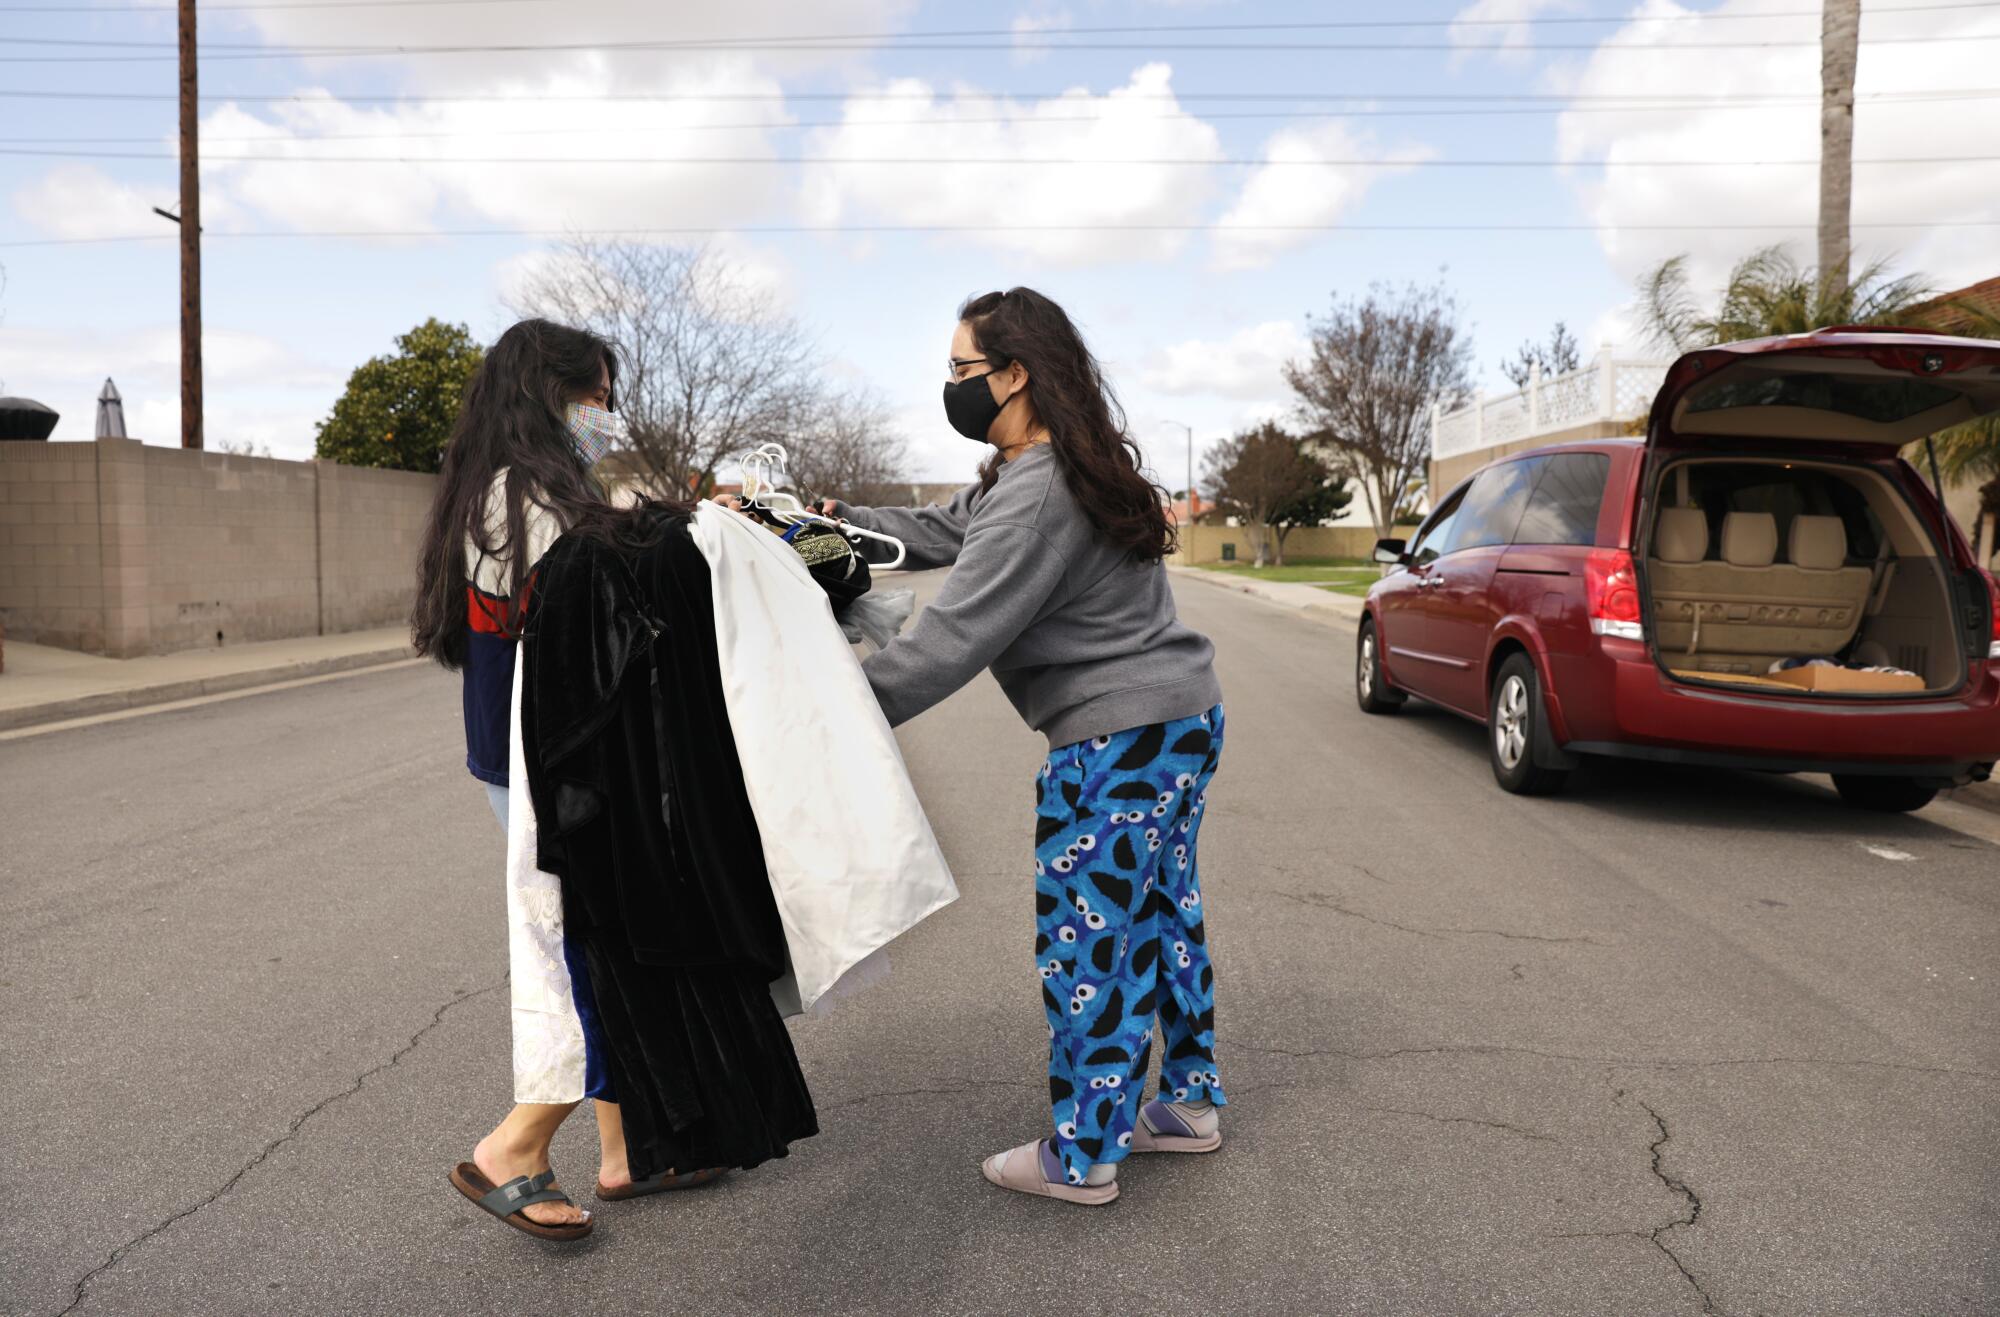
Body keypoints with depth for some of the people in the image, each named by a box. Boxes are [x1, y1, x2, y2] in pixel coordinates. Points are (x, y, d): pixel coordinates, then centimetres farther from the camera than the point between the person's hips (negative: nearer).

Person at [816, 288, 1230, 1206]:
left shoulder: (1035, 500, -23)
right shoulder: (1029, 474, 12)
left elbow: (950, 641, -25)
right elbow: (940, 531, 19)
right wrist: (839, 521, 12)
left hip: (1121, 740, -11)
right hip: (1180, 718, 11)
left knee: (1084, 941, 1)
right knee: (1161, 914, 20)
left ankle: (1080, 1158, 16)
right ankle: (1188, 1104, 35)